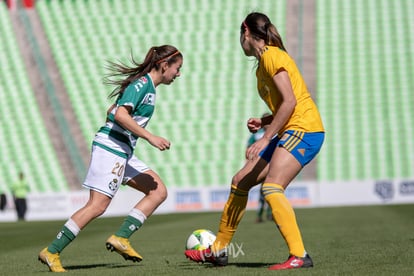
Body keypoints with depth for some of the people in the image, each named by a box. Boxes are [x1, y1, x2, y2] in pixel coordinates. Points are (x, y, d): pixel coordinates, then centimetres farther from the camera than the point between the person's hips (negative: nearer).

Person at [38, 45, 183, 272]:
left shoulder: (145, 84, 18)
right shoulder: (143, 83, -11)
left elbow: (111, 111, 23)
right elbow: (120, 114, -23)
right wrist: (150, 138, -23)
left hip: (123, 151, 10)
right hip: (111, 146, -10)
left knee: (158, 192, 3)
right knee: (98, 205, -13)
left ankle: (120, 238, -3)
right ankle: (51, 252, -8)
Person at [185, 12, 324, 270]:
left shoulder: (271, 56, -11)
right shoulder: (263, 63, 18)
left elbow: (290, 102, -20)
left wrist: (265, 138, -21)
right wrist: (264, 122, 6)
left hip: (304, 129, -10)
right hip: (290, 132, 10)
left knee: (272, 187, -26)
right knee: (241, 181, 11)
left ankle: (299, 256, -28)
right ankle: (219, 249, 22)